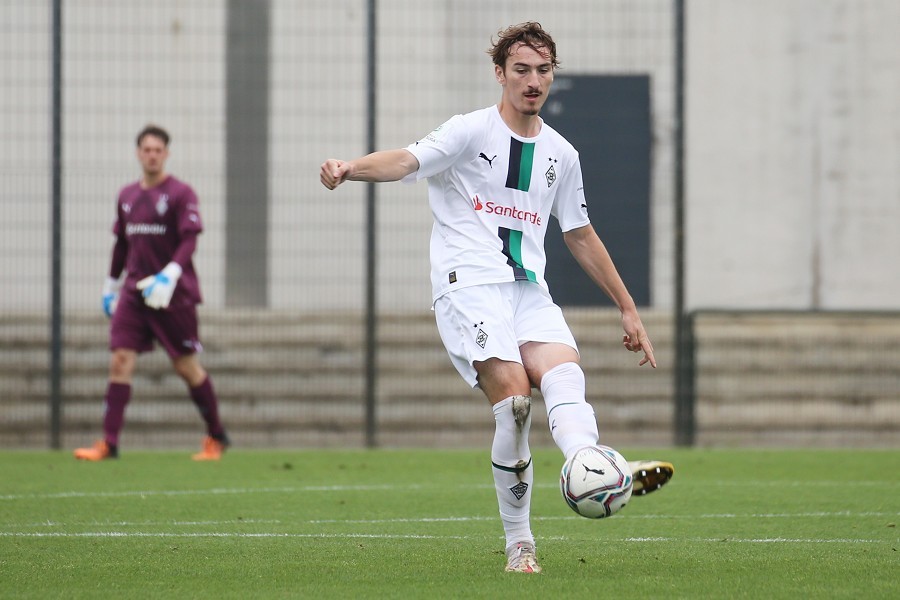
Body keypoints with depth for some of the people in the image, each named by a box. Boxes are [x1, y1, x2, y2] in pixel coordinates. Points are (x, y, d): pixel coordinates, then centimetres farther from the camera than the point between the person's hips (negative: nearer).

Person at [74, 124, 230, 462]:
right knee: (120, 361, -8)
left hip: (173, 294, -5)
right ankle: (108, 444, -11)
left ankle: (216, 438, 18)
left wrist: (169, 275, -28)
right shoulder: (127, 196, 12)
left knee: (186, 366, 1)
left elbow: (189, 240, -15)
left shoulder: (180, 194, -6)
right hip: (134, 291, 5)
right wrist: (112, 284, 22)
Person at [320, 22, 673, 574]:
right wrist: (351, 168, -37)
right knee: (514, 392, -22)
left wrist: (629, 310, 27)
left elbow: (581, 237, 26)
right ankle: (519, 543, -16)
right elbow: (407, 161, -16)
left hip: (529, 290, 5)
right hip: (469, 285, -5)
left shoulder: (561, 154, 17)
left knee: (565, 373, -24)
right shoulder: (472, 131, 1)